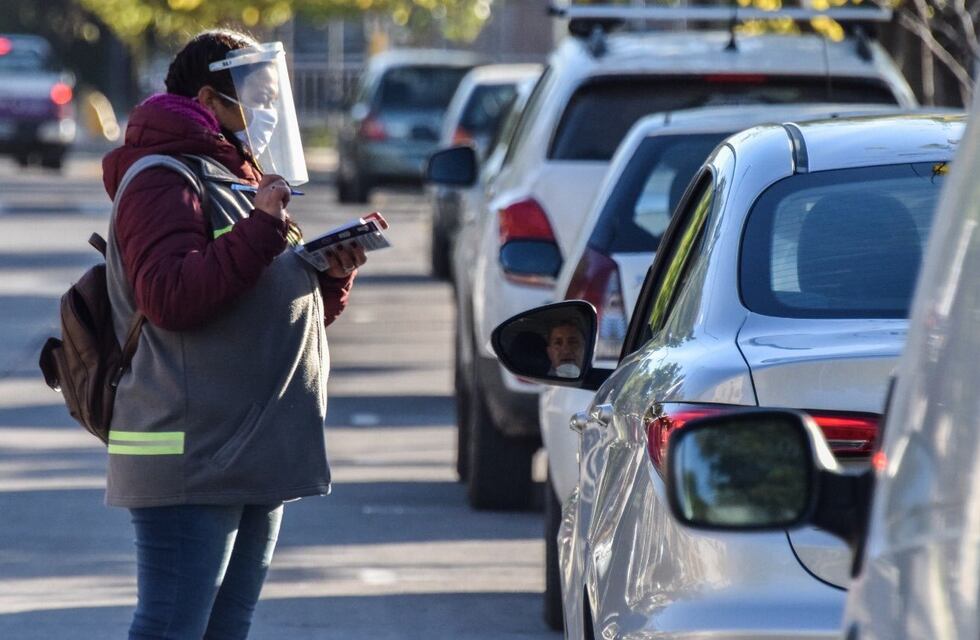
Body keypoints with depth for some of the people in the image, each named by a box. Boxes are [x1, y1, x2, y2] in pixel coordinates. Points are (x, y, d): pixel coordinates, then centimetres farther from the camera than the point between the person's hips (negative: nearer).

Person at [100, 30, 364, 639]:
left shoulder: (241, 180, 24)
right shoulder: (165, 182, -9)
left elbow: (299, 308, 28)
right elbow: (170, 296, -24)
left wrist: (333, 274, 7)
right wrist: (260, 231, -24)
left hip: (255, 462, 10)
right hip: (190, 463, -10)